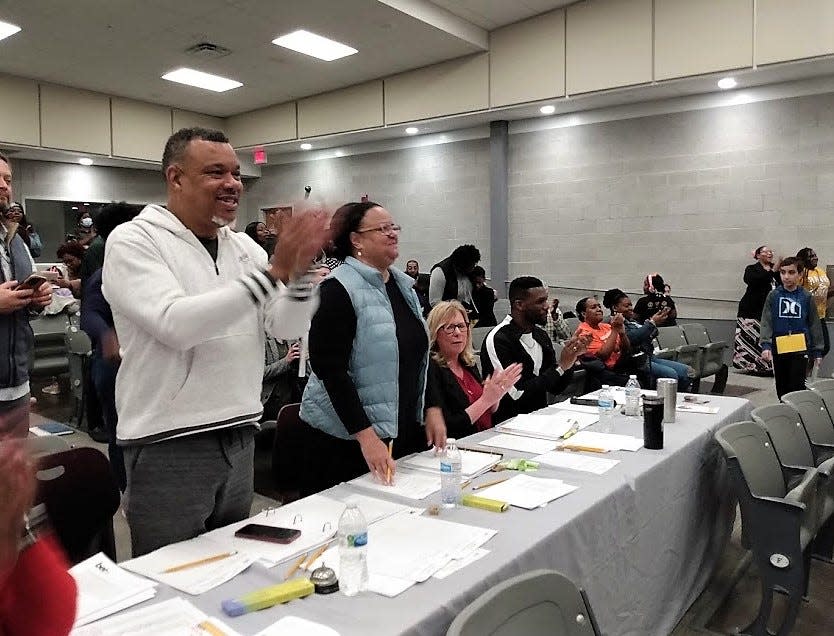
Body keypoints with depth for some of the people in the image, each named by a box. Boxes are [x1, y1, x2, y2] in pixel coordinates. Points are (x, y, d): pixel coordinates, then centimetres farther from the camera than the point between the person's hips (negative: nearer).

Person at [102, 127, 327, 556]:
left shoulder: (244, 247, 8)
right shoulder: (132, 240, -9)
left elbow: (287, 327, 2)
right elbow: (176, 324, -25)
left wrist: (298, 273, -17)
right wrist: (274, 272, -26)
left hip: (239, 437, 6)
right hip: (168, 445, -5)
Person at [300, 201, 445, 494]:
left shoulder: (403, 285, 10)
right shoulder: (338, 290, -14)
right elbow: (330, 369, -19)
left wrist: (432, 410, 7)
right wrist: (366, 437, -23)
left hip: (406, 430, 7)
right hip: (347, 437, -7)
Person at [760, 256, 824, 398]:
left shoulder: (806, 297, -1)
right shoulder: (773, 296, -1)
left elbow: (814, 325, 4)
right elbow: (766, 322, -4)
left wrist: (817, 350, 5)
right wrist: (766, 345, -15)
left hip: (800, 349, -1)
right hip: (779, 348, 2)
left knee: (797, 386, -5)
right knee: (781, 387, 12)